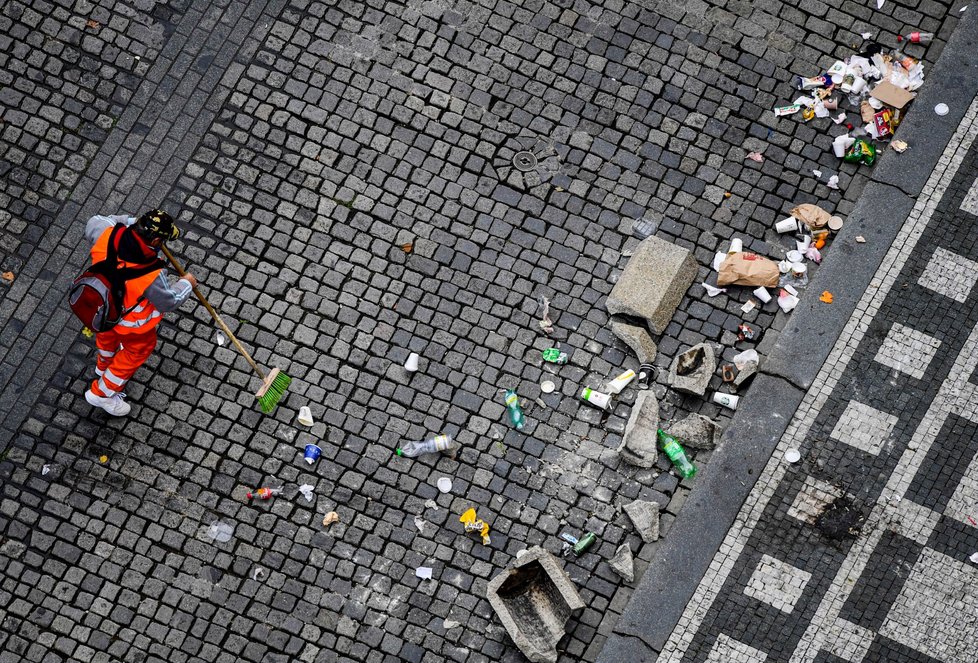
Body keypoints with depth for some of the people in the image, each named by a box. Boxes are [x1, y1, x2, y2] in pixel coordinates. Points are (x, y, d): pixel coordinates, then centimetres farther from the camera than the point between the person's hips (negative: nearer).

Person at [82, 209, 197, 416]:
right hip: (132, 324, -6)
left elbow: (93, 223, -6)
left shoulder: (108, 236, -32)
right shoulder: (151, 276, -43)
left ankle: (103, 370, 69)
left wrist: (129, 221, -8)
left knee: (107, 337, 37)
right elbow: (169, 301, -21)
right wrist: (186, 284, -3)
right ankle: (102, 393, 43)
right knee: (139, 349, 27)